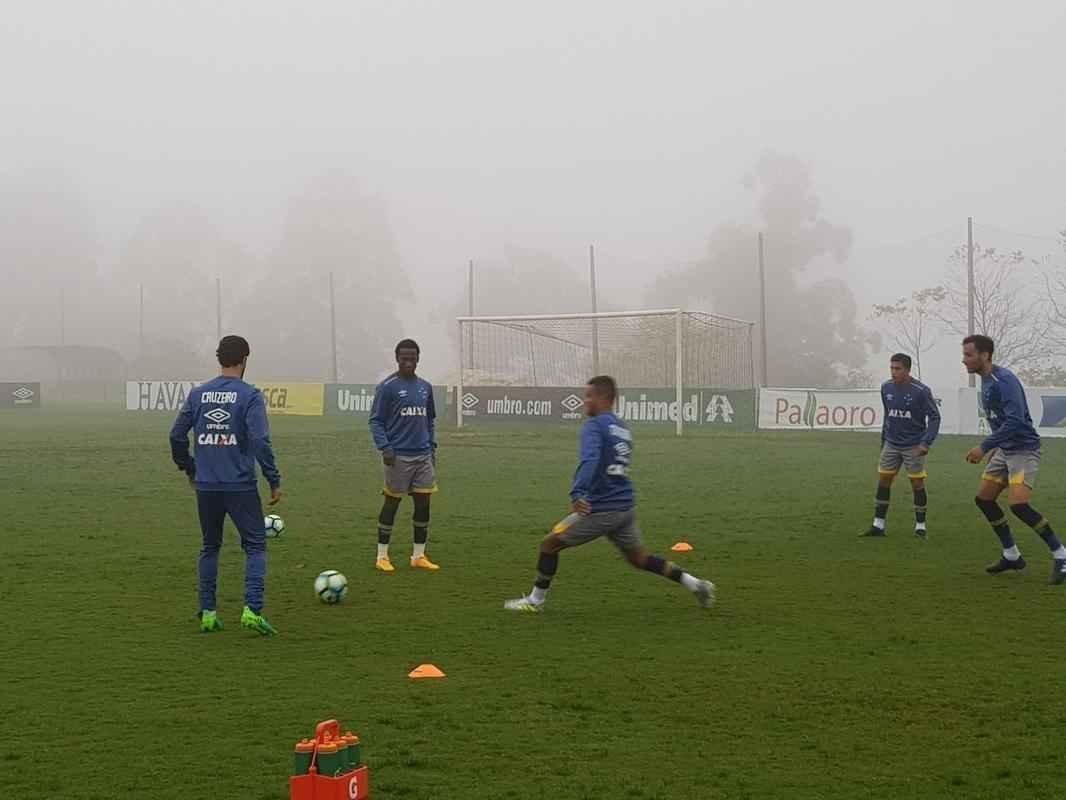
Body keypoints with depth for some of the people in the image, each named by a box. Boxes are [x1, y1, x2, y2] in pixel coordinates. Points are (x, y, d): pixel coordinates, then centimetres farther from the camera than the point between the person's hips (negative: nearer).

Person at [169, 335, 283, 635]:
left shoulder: (198, 394, 6)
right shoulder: (250, 396, -8)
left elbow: (177, 435, 8)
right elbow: (260, 441, -15)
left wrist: (188, 469, 22)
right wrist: (274, 481, -8)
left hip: (206, 486, 4)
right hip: (240, 486, -4)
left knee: (210, 547, 16)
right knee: (255, 546, 3)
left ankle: (207, 613, 15)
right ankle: (252, 610, -11)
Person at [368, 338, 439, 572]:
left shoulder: (425, 387, 12)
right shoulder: (387, 387, -5)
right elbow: (376, 421, -5)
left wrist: (432, 445, 13)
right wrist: (385, 447, -16)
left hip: (423, 456, 5)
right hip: (399, 456, -5)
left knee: (423, 504, 5)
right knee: (392, 503, 0)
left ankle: (419, 555, 14)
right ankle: (382, 557, 9)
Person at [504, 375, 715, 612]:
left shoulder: (595, 426, -11)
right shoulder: (623, 429, 15)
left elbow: (590, 461, -29)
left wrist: (577, 493, -41)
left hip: (601, 509, -8)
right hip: (625, 507, 8)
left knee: (550, 543, 5)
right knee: (639, 557, 19)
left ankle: (536, 600, 11)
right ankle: (696, 584, 14)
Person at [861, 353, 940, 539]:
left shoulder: (921, 391, -15)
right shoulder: (886, 388, 0)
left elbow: (934, 417, -11)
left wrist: (926, 443, -21)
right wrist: (883, 439, 16)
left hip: (913, 446, -5)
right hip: (891, 444, 5)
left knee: (917, 484, -1)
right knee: (883, 481, 3)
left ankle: (920, 526, 11)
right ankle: (878, 525, 9)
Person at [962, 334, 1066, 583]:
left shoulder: (1004, 380, -21)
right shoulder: (986, 381, 9)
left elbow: (1015, 420, -29)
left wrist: (984, 447, -26)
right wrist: (993, 449, 20)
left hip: (1023, 449, -10)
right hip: (1004, 450, 10)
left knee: (1018, 504, -22)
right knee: (984, 499, 9)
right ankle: (1012, 556, 20)